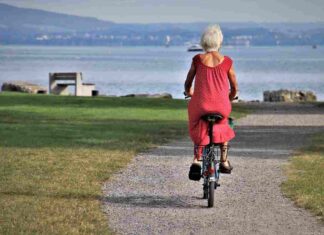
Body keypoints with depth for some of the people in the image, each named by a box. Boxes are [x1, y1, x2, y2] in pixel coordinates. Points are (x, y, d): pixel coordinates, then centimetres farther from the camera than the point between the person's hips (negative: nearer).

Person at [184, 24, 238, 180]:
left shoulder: (197, 60, 1)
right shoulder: (226, 62, 1)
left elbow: (187, 85, 9)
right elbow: (234, 88, 10)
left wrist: (189, 93, 33)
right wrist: (229, 99, 32)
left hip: (200, 106, 0)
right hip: (221, 106, 0)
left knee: (198, 131, 27)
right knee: (224, 128, 32)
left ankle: (196, 160, 5)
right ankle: (224, 162, 30)